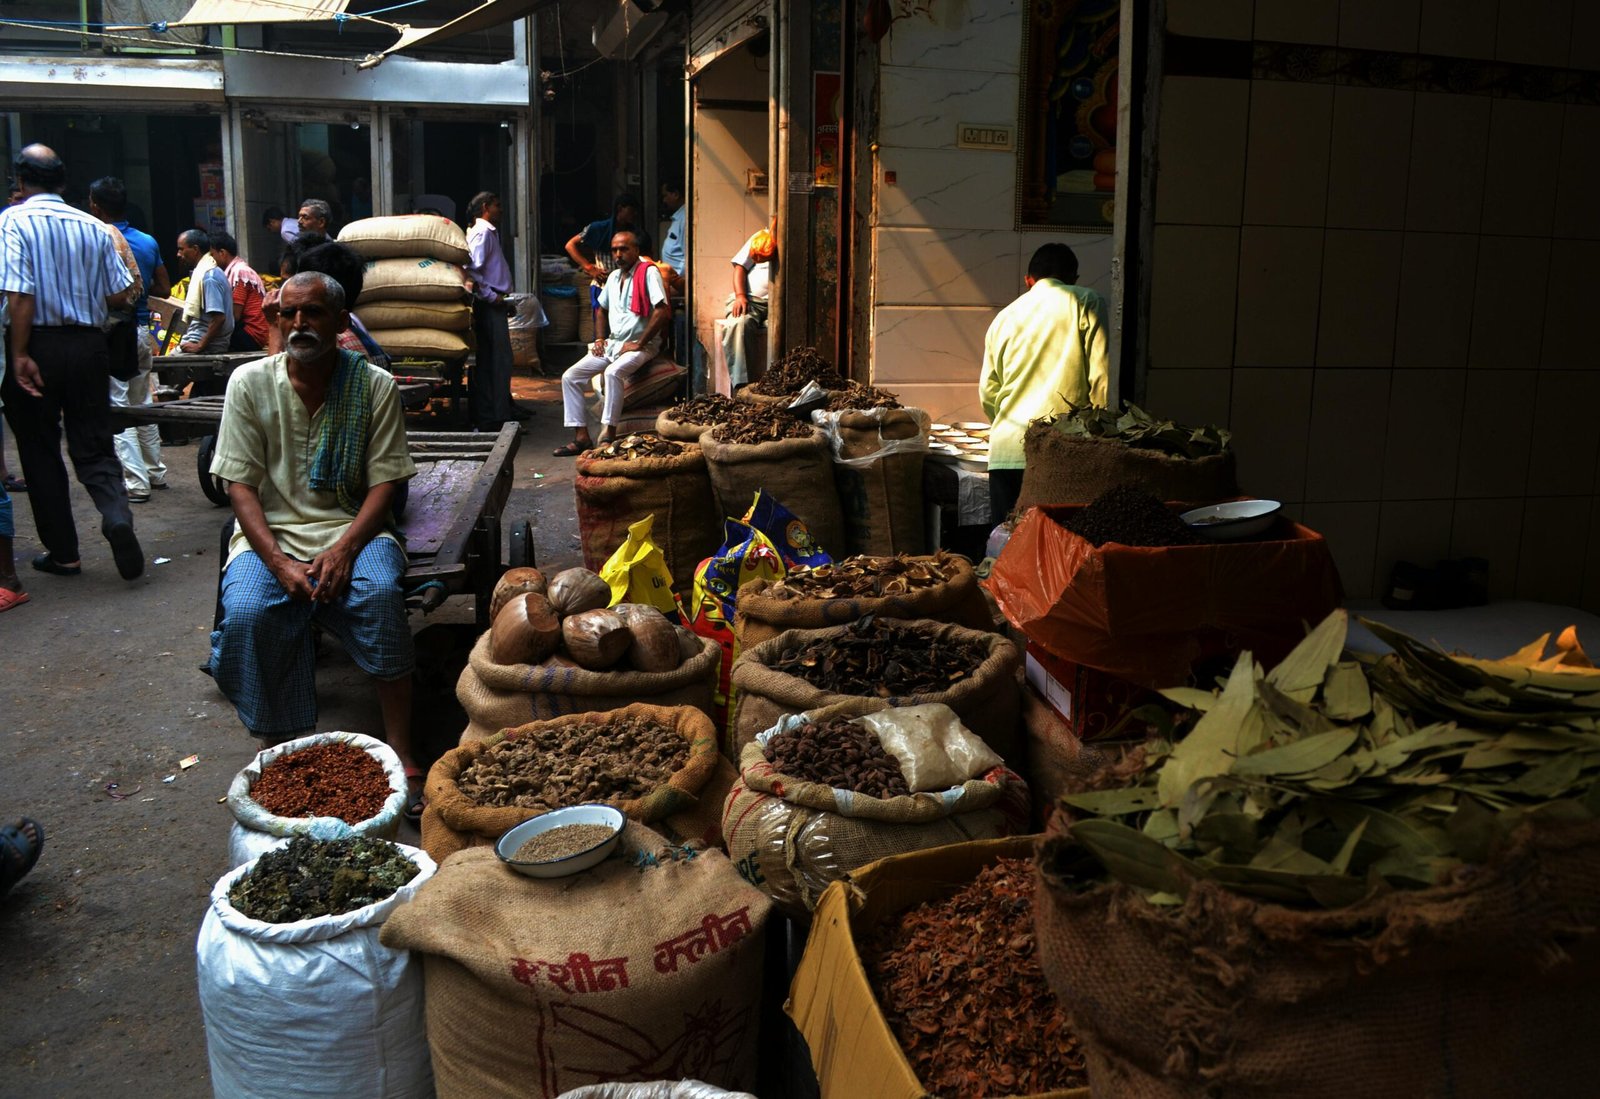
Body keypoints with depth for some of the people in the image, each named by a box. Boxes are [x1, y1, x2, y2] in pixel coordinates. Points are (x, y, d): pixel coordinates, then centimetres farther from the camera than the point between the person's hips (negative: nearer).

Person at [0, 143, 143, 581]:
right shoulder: (94, 227, 4)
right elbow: (119, 295, 4)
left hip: (38, 346, -3)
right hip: (89, 344, 3)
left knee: (40, 451, 9)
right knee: (94, 445, 9)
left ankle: (62, 552, 14)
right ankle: (117, 517, -18)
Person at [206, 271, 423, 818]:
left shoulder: (374, 386, -1)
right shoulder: (250, 383, 1)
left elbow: (385, 482, -3)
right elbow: (240, 485, -2)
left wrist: (344, 548, -20)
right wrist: (278, 561, -17)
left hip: (351, 526, -1)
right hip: (270, 531, 1)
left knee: (380, 593, -33)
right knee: (246, 612, -30)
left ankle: (401, 753, -24)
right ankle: (280, 751, -11)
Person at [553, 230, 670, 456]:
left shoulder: (648, 273, -10)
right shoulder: (613, 276, 15)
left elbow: (662, 312, -20)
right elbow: (602, 310, 29)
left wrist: (638, 344, -19)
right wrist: (600, 339, 11)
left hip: (642, 346, -8)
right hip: (612, 344, 8)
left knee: (613, 372, -37)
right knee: (570, 376, -6)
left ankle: (608, 436, -31)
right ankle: (581, 437, -6)